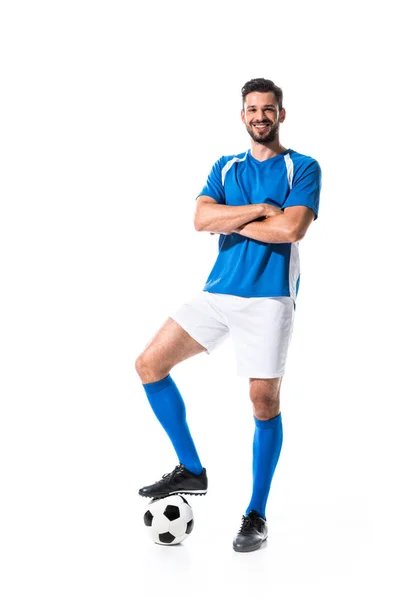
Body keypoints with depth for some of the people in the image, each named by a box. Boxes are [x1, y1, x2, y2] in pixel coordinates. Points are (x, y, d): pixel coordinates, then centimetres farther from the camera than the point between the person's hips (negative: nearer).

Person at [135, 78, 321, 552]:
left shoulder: (302, 168, 1)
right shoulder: (225, 168, 14)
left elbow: (292, 228, -16)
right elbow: (201, 219, -3)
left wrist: (231, 221, -6)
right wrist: (259, 209, -12)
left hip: (268, 299, -5)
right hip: (217, 293, 5)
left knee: (264, 401, -5)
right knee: (149, 364, -1)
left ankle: (256, 515, 10)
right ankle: (191, 470, 13)